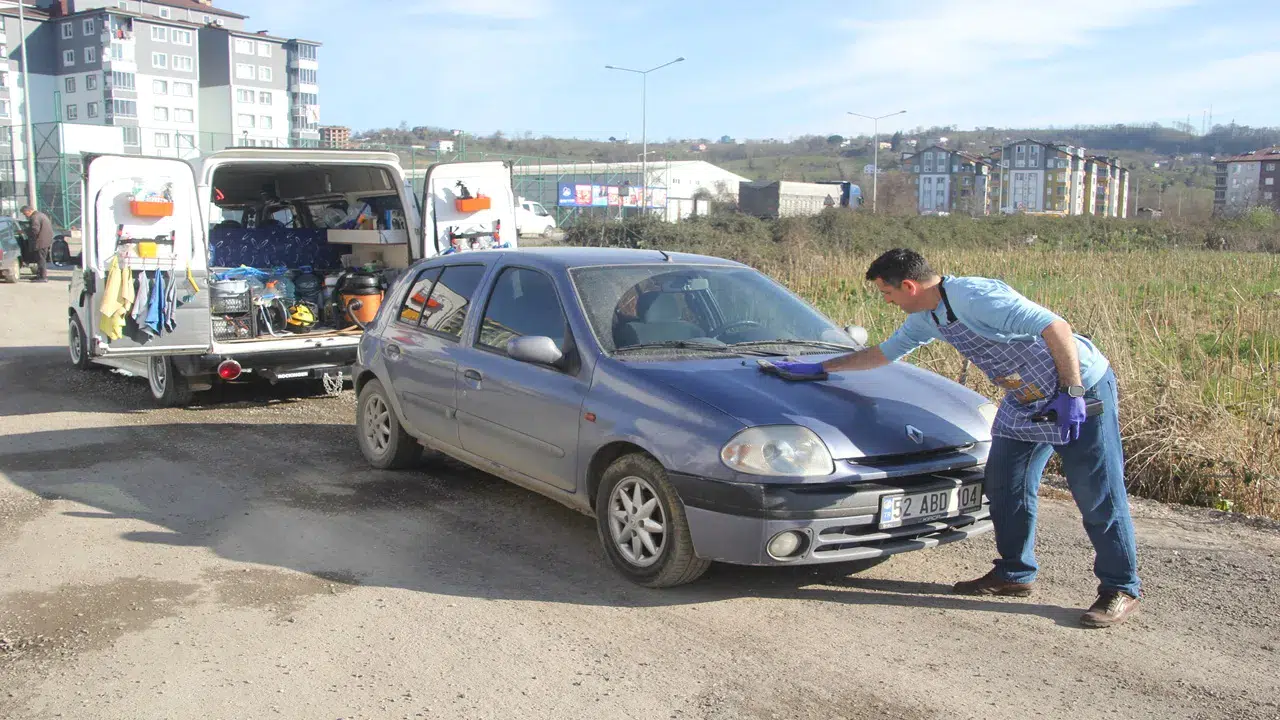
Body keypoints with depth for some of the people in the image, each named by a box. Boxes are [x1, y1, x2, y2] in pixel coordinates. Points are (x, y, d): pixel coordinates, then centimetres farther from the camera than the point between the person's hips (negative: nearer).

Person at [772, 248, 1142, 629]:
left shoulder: (976, 298, -26)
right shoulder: (925, 318, 5)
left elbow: (1056, 326, -28)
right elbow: (883, 353, 21)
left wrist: (1072, 393, -29)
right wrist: (818, 368, 22)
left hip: (1083, 387, -9)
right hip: (1025, 400, 9)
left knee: (1098, 495, -4)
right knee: (1005, 486, 11)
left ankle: (1121, 589, 7)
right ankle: (1014, 574, 25)